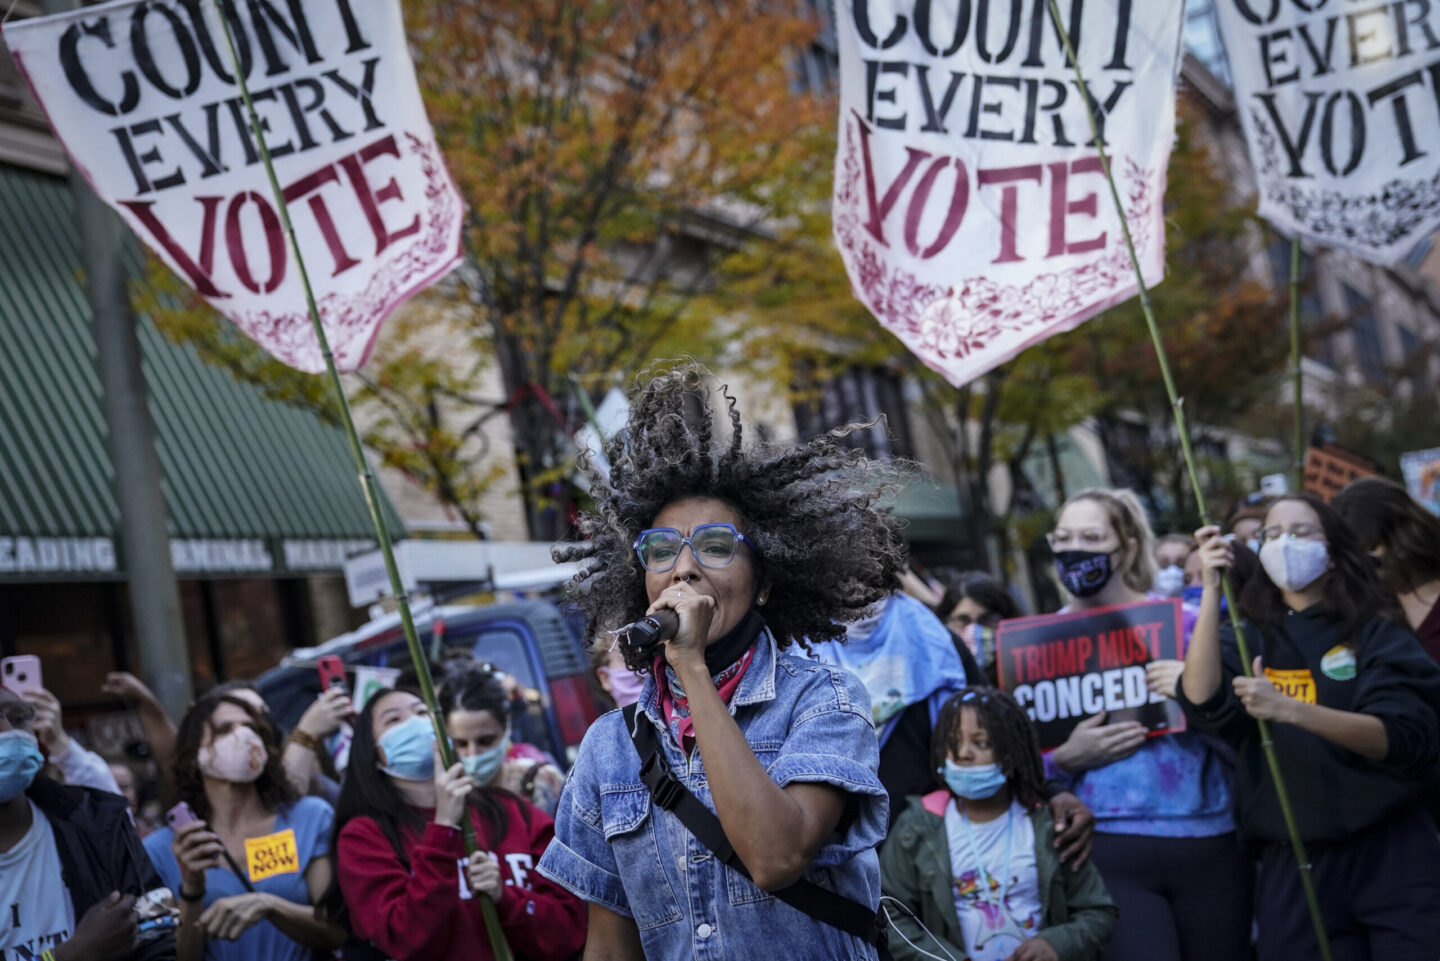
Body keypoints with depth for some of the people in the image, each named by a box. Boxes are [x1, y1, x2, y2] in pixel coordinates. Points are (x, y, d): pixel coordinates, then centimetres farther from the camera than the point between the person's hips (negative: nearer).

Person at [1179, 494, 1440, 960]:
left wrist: (1290, 709, -26)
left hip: (1389, 857, -2)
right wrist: (1211, 591, -16)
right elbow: (1204, 705, -13)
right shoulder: (1247, 636, 6)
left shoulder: (1376, 631, 0)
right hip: (1289, 868, 2)